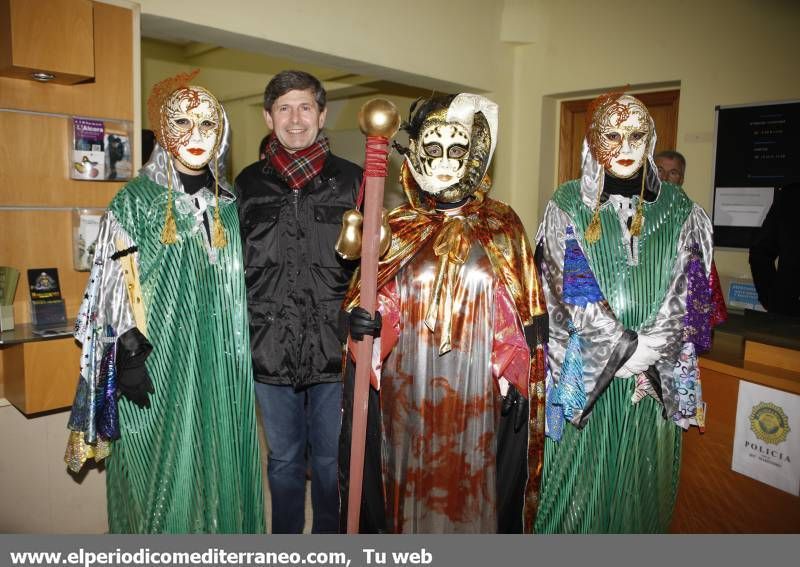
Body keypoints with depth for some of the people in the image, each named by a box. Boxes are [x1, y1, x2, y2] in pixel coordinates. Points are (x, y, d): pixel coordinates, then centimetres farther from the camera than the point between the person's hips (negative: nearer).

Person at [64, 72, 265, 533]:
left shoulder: (228, 204, 9)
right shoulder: (136, 200, -2)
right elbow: (122, 284, -6)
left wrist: (247, 351, 11)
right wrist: (130, 356, -13)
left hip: (220, 360, 4)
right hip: (159, 359, -3)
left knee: (219, 458, 12)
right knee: (164, 467, 6)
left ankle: (221, 528, 32)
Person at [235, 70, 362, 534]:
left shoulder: (351, 180, 1)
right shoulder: (249, 183, 6)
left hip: (335, 348, -1)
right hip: (270, 350, 2)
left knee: (332, 458, 14)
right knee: (284, 459, 18)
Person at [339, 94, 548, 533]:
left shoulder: (502, 228, 2)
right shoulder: (398, 229, 3)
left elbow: (516, 313, 0)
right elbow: (384, 306, 3)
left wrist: (515, 379, -6)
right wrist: (363, 322, -18)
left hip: (476, 387, 0)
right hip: (409, 387, 1)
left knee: (471, 479, 11)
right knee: (413, 478, 11)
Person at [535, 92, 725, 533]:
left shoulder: (677, 209, 5)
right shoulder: (568, 205, -2)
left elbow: (686, 294, 2)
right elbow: (572, 292, -8)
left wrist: (647, 351, -10)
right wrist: (630, 346, -12)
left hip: (655, 376, 2)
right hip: (585, 374, -2)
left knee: (642, 480, 14)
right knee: (582, 477, 8)